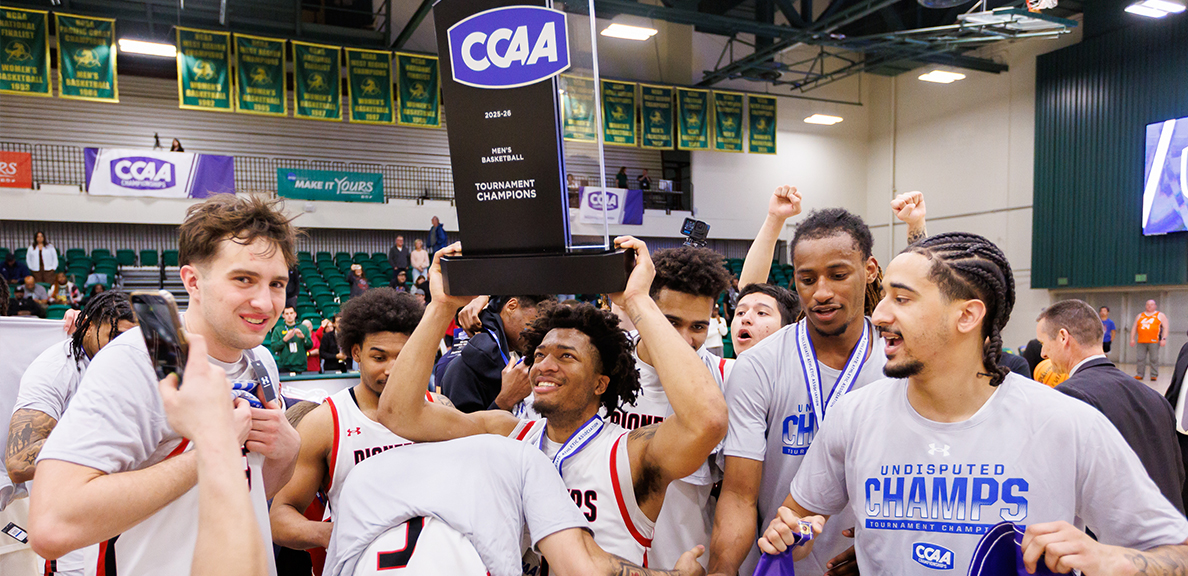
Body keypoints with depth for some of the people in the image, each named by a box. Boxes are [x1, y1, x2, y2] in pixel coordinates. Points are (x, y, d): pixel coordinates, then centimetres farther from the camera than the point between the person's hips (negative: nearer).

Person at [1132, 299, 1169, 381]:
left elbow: (1165, 327, 2)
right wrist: (1132, 339, 10)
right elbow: (1134, 328, 19)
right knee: (1141, 358, 1)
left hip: (1154, 342, -3)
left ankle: (1154, 376, 1)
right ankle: (1140, 375, 5)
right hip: (1141, 341, 3)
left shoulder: (1160, 315, 9)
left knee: (1154, 359, -4)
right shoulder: (1140, 316, 19)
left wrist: (1163, 339, -9)